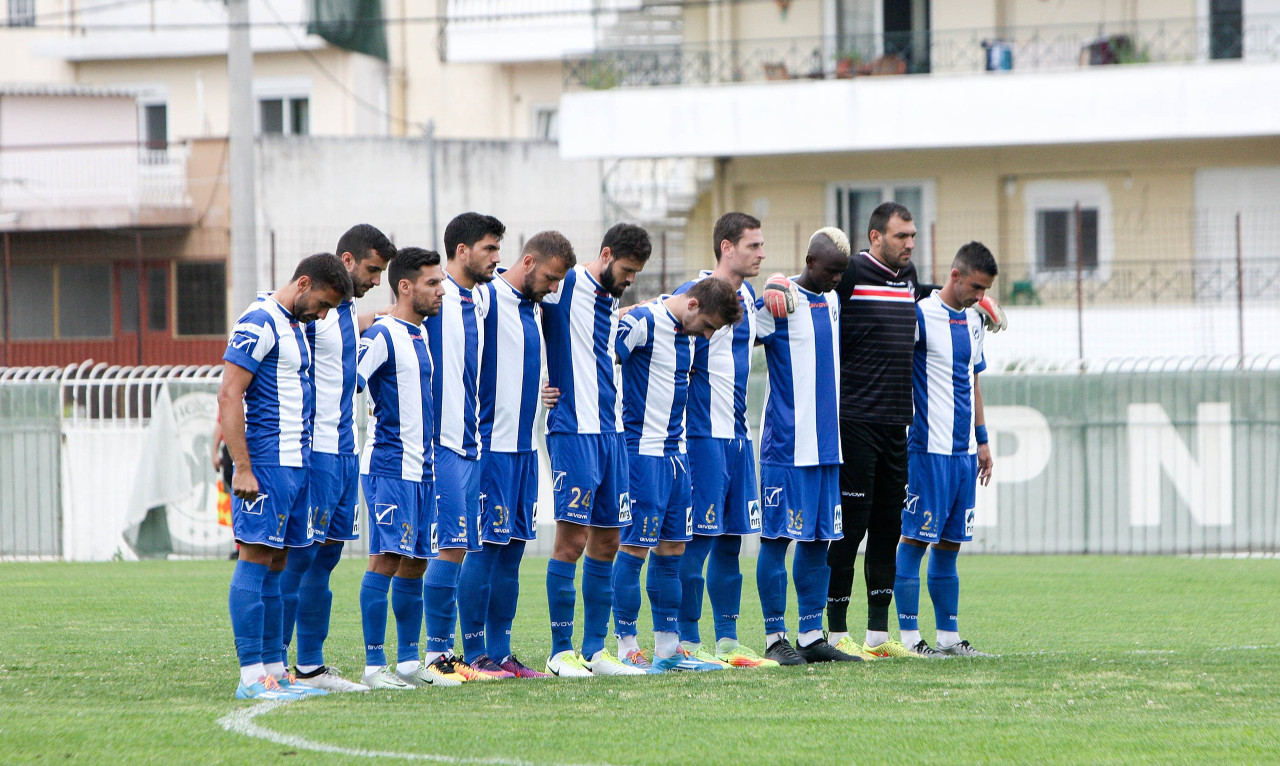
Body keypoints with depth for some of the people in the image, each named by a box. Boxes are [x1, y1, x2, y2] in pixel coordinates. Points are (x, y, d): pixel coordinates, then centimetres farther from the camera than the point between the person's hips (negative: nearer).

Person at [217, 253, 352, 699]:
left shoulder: (295, 326, 18)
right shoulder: (259, 324, -12)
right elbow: (229, 396, -17)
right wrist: (242, 468, -19)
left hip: (295, 462, 10)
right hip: (267, 463, -10)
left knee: (276, 562, 10)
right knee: (256, 558, -9)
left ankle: (274, 670, 13)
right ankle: (251, 675, -10)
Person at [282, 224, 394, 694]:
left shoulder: (349, 310, 15)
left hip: (345, 451, 9)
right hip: (317, 451, -9)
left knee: (327, 555, 10)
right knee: (300, 555, -8)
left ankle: (310, 664, 14)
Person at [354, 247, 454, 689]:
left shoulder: (419, 336, 17)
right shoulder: (382, 335, -11)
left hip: (422, 467, 9)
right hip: (390, 466, -9)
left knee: (415, 563, 10)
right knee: (386, 560, -10)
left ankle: (408, 663, 15)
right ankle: (374, 666, -10)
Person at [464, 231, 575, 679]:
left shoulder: (534, 307, 16)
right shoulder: (486, 298, -11)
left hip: (524, 447, 9)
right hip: (490, 445, -9)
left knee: (513, 546, 8)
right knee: (484, 546, -7)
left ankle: (500, 654, 12)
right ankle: (476, 655, -4)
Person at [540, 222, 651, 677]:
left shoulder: (612, 303, 17)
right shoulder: (566, 286, -7)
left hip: (610, 431, 8)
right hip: (572, 430, -8)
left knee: (606, 541, 9)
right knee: (572, 538, -9)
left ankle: (595, 650, 15)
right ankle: (561, 652, -4)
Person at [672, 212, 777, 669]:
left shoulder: (749, 297, 14)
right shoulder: (695, 293, -11)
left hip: (738, 434, 8)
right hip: (704, 436, -8)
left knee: (731, 537, 10)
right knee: (698, 539, -7)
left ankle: (727, 640, 14)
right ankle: (688, 643, -3)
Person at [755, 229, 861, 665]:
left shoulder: (831, 301, 14)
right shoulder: (779, 299, -8)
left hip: (827, 444, 7)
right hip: (787, 444, -7)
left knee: (819, 537, 8)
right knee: (778, 535, -3)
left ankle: (812, 635, 13)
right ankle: (775, 637, 1)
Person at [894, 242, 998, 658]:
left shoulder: (974, 322, 16)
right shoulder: (920, 315, -9)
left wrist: (982, 439, 21)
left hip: (964, 451, 8)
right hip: (929, 448, -8)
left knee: (949, 543, 10)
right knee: (915, 538, -6)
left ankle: (948, 636, 12)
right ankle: (909, 636, -4)